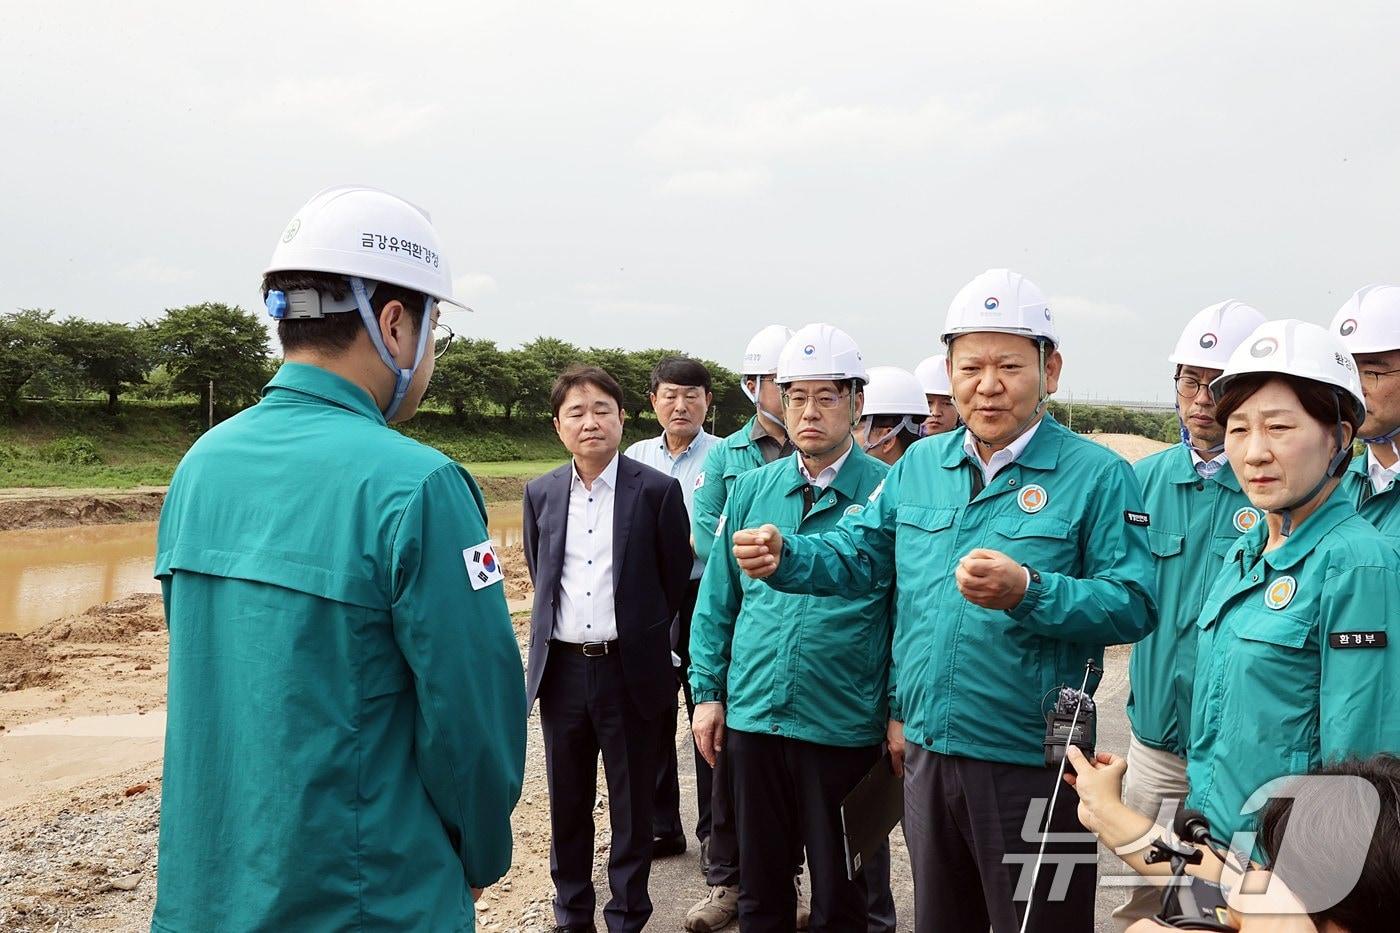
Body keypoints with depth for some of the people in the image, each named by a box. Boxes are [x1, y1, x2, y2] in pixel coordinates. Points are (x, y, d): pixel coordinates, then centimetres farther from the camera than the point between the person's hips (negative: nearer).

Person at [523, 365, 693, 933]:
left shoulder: (658, 491, -7)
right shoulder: (540, 493, 4)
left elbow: (675, 579, 1)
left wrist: (640, 636, 7)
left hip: (630, 669, -3)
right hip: (562, 668, 3)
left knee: (632, 805, 8)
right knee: (567, 803, 15)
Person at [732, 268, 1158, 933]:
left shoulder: (1097, 474, -10)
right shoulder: (918, 466, 7)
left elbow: (1133, 604, -16)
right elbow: (856, 555, 8)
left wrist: (1028, 592, -30)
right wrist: (785, 557, -11)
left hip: (1031, 762, -5)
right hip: (927, 752, 5)